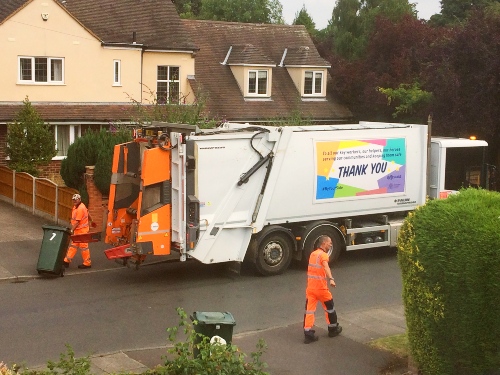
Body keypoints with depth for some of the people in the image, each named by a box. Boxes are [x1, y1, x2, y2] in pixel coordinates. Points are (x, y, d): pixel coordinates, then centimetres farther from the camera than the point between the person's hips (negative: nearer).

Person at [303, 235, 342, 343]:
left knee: (309, 310, 2)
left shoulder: (312, 254, 10)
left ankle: (308, 334, -4)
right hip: (321, 288, -6)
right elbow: (326, 267, -35)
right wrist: (331, 279, -51)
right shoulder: (323, 255, -14)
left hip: (310, 287, 6)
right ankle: (333, 329, 29)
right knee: (329, 308, 15)